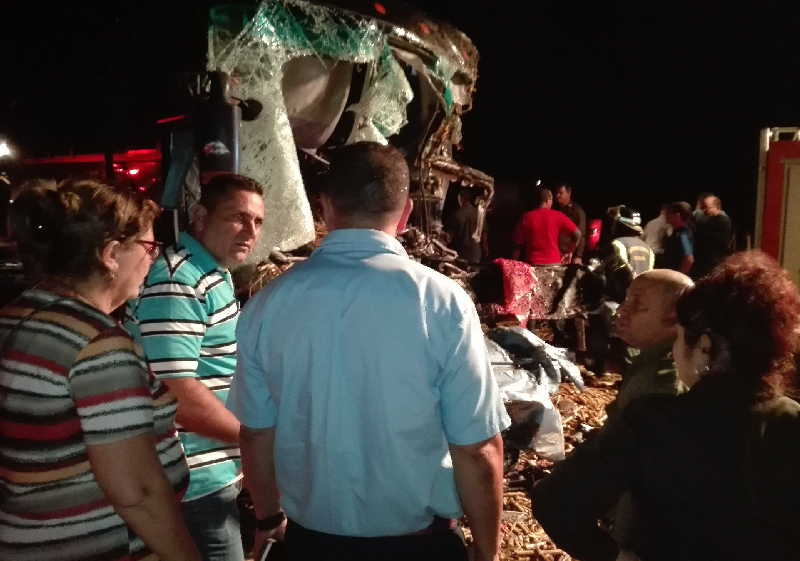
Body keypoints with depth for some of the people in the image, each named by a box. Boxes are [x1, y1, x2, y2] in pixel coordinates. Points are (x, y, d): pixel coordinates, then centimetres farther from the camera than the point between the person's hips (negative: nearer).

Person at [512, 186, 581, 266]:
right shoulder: (558, 216, -2)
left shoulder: (526, 217, -1)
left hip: (533, 264, 0)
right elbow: (577, 234, -7)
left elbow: (517, 245, 1)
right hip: (554, 264, 0)